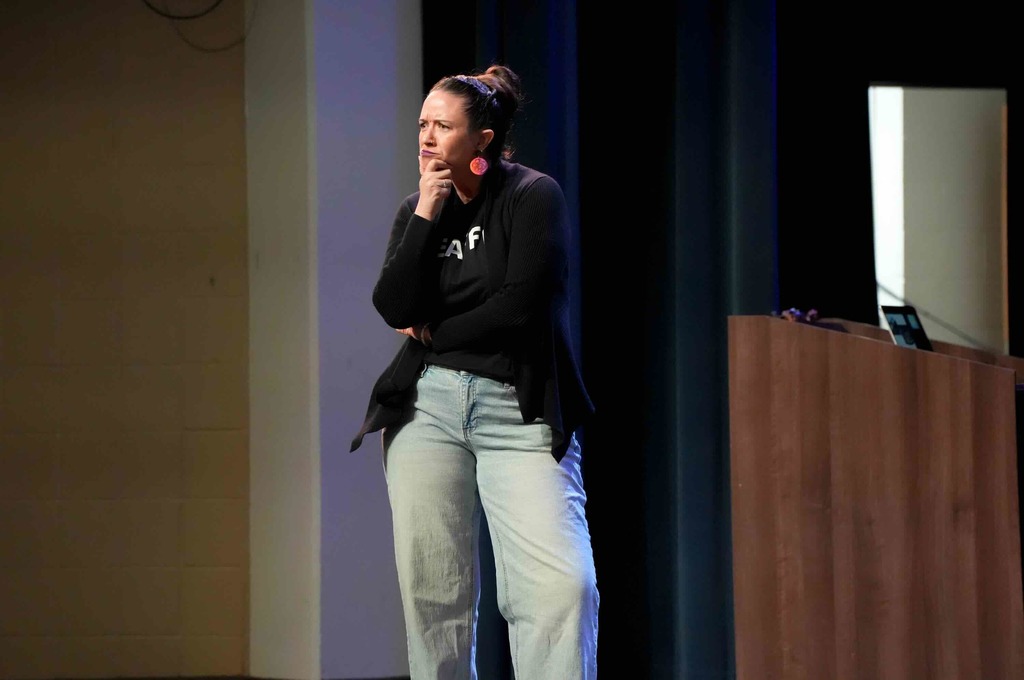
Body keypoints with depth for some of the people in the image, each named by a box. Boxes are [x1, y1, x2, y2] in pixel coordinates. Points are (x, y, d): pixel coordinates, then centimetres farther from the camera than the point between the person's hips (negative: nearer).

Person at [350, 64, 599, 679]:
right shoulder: (418, 208, 12)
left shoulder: (534, 196, -3)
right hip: (427, 406, 4)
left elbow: (520, 306, -12)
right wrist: (427, 216, -7)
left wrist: (434, 332, 0)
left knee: (563, 584, -17)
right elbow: (395, 308, -1)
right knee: (432, 590, -1)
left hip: (520, 411, -4)